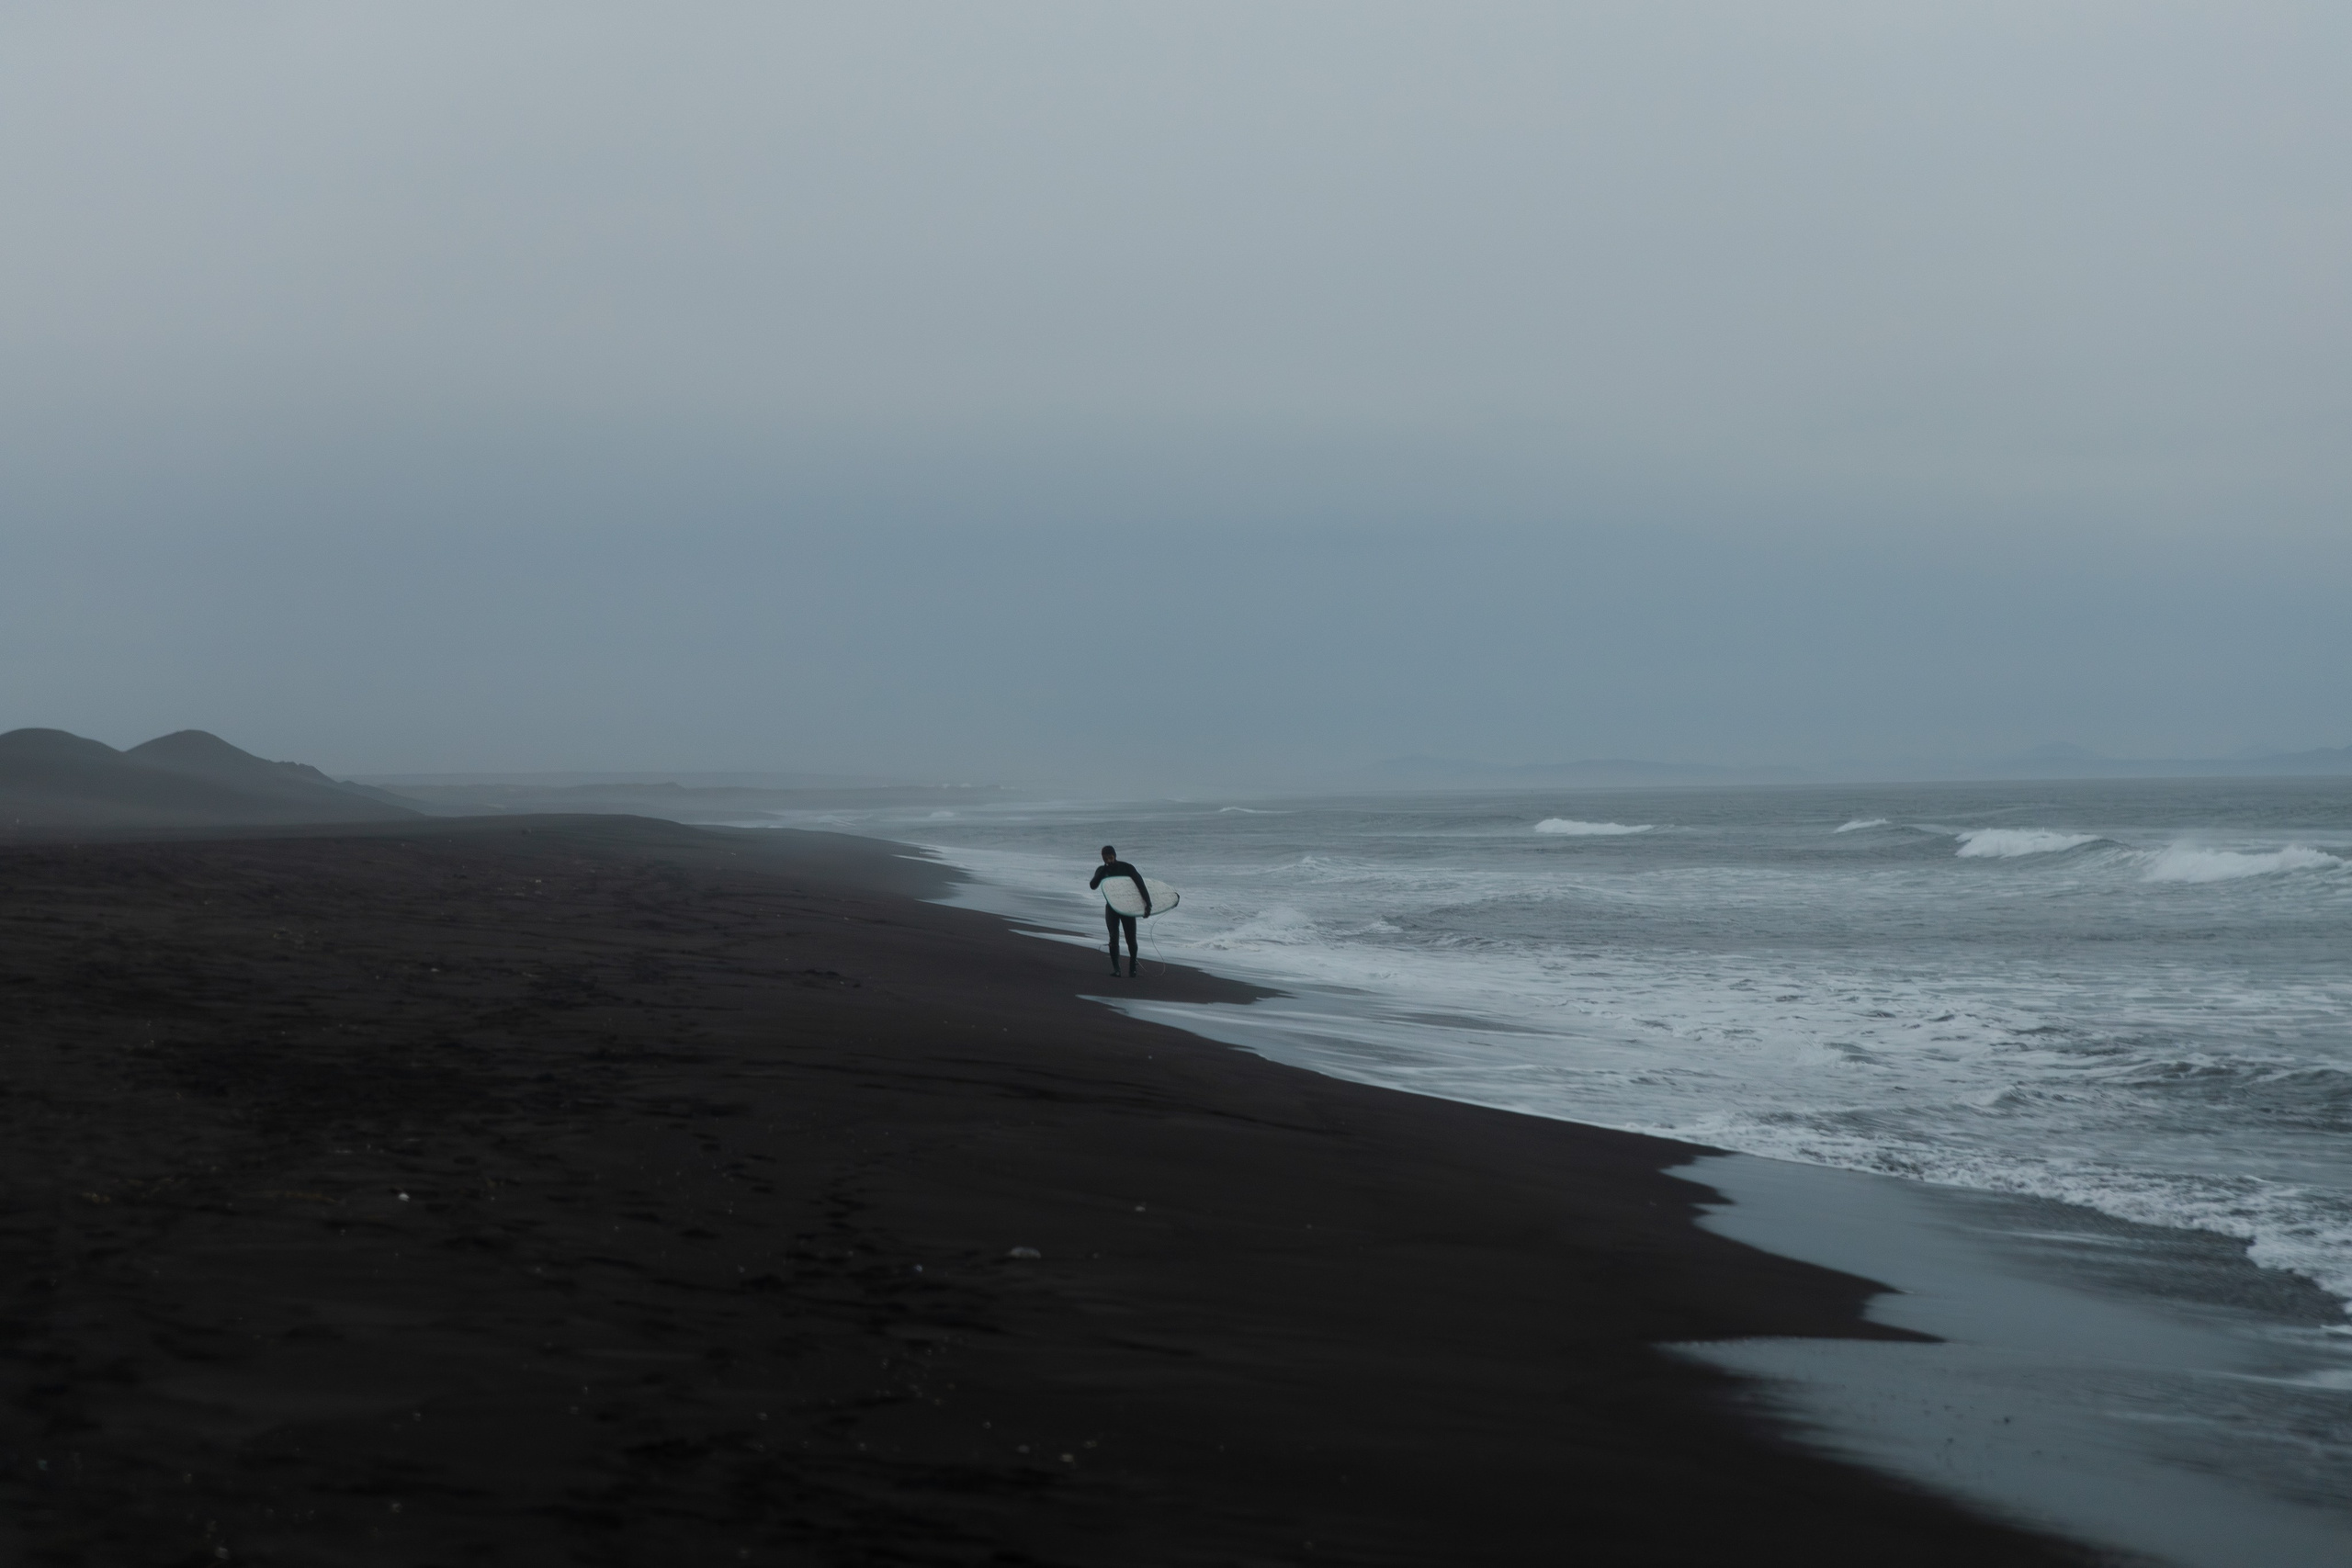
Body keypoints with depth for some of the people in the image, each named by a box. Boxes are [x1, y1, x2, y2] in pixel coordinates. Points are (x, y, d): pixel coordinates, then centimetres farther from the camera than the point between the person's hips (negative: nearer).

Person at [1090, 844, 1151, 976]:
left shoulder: (1127, 868, -9)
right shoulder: (1102, 871, -1)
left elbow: (1141, 885, -16)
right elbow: (1093, 885, -17)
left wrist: (1148, 904, -27)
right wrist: (1105, 870, -26)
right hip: (1112, 908, 1)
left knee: (1131, 939, 0)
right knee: (1114, 938, -10)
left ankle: (1132, 968, 16)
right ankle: (1115, 968, -8)